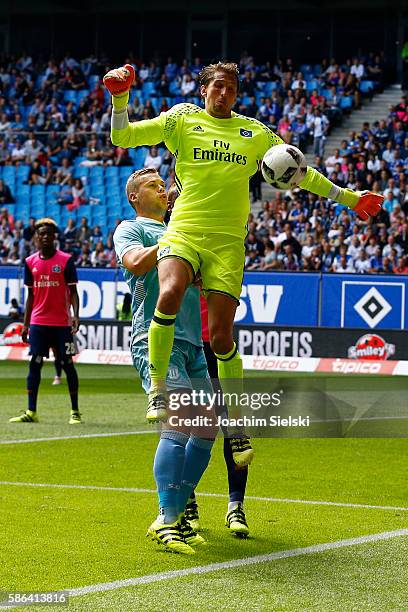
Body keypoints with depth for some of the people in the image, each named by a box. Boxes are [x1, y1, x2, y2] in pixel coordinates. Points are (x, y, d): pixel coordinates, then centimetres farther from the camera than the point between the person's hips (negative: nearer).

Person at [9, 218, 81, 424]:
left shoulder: (66, 260, -2)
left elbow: (73, 292, -2)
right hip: (38, 322, 3)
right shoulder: (30, 262, 8)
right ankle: (31, 412, 1)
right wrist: (25, 324, 11)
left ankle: (75, 412, 6)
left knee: (67, 364, -1)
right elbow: (31, 295, 14)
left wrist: (75, 315, -17)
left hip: (61, 323, -3)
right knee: (35, 364, -1)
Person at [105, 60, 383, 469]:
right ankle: (157, 389, -18)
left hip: (228, 241, 1)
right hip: (183, 232, -1)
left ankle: (237, 427, 5)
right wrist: (120, 98, -7)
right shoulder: (181, 120, 11)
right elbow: (121, 137, 9)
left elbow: (297, 171, 25)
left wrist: (347, 197, 26)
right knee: (170, 292, -32)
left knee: (220, 335, -8)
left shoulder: (255, 132, 16)